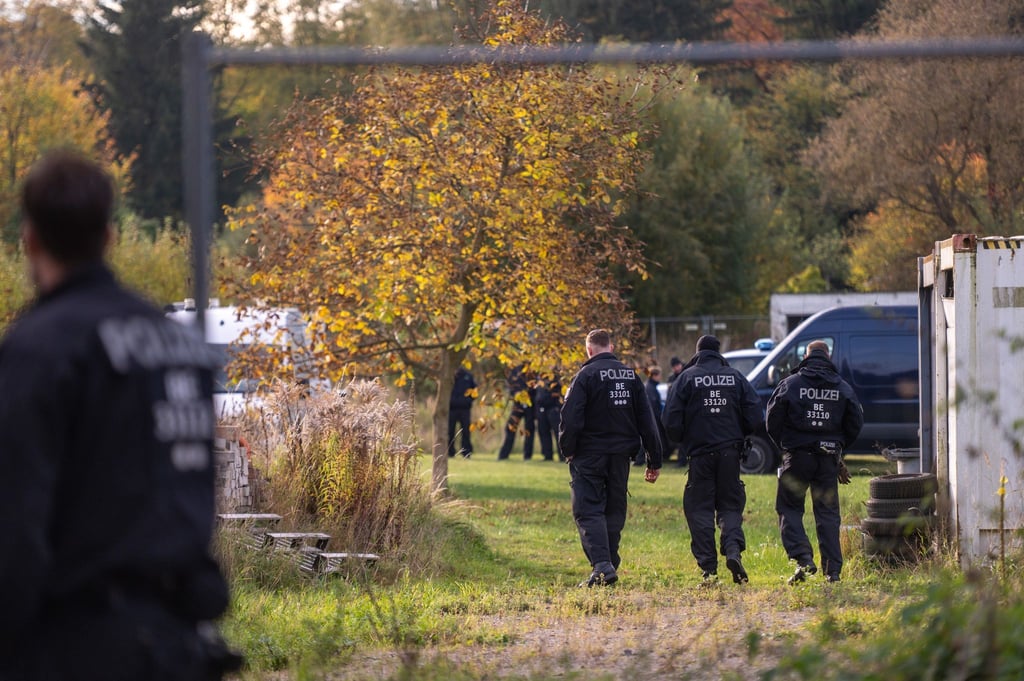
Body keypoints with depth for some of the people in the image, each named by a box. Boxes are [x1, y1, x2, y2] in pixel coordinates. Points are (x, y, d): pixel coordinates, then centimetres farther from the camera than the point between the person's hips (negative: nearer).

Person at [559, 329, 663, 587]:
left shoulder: (586, 375, -9)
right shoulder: (631, 375, 8)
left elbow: (571, 417, -16)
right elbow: (646, 420, 9)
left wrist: (568, 449, -2)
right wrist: (654, 460, 12)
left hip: (590, 455, -5)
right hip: (621, 454, 5)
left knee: (588, 510, -6)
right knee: (614, 511, 15)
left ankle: (601, 564, -23)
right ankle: (610, 564, 16)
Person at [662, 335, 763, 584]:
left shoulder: (687, 377, -1)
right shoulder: (735, 377, 5)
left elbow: (671, 421, -5)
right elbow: (755, 417, 1)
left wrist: (684, 442, 14)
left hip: (700, 454, -2)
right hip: (730, 452, 2)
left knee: (700, 509, 3)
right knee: (730, 506, 10)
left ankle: (708, 567, -4)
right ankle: (734, 549, -16)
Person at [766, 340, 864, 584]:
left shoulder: (790, 384, -4)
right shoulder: (843, 387, 5)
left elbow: (772, 421, -3)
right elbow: (856, 423, 7)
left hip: (798, 456, -3)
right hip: (828, 459, 3)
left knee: (789, 509, 6)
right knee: (828, 513, 8)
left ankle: (803, 558, -13)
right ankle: (833, 570, 3)